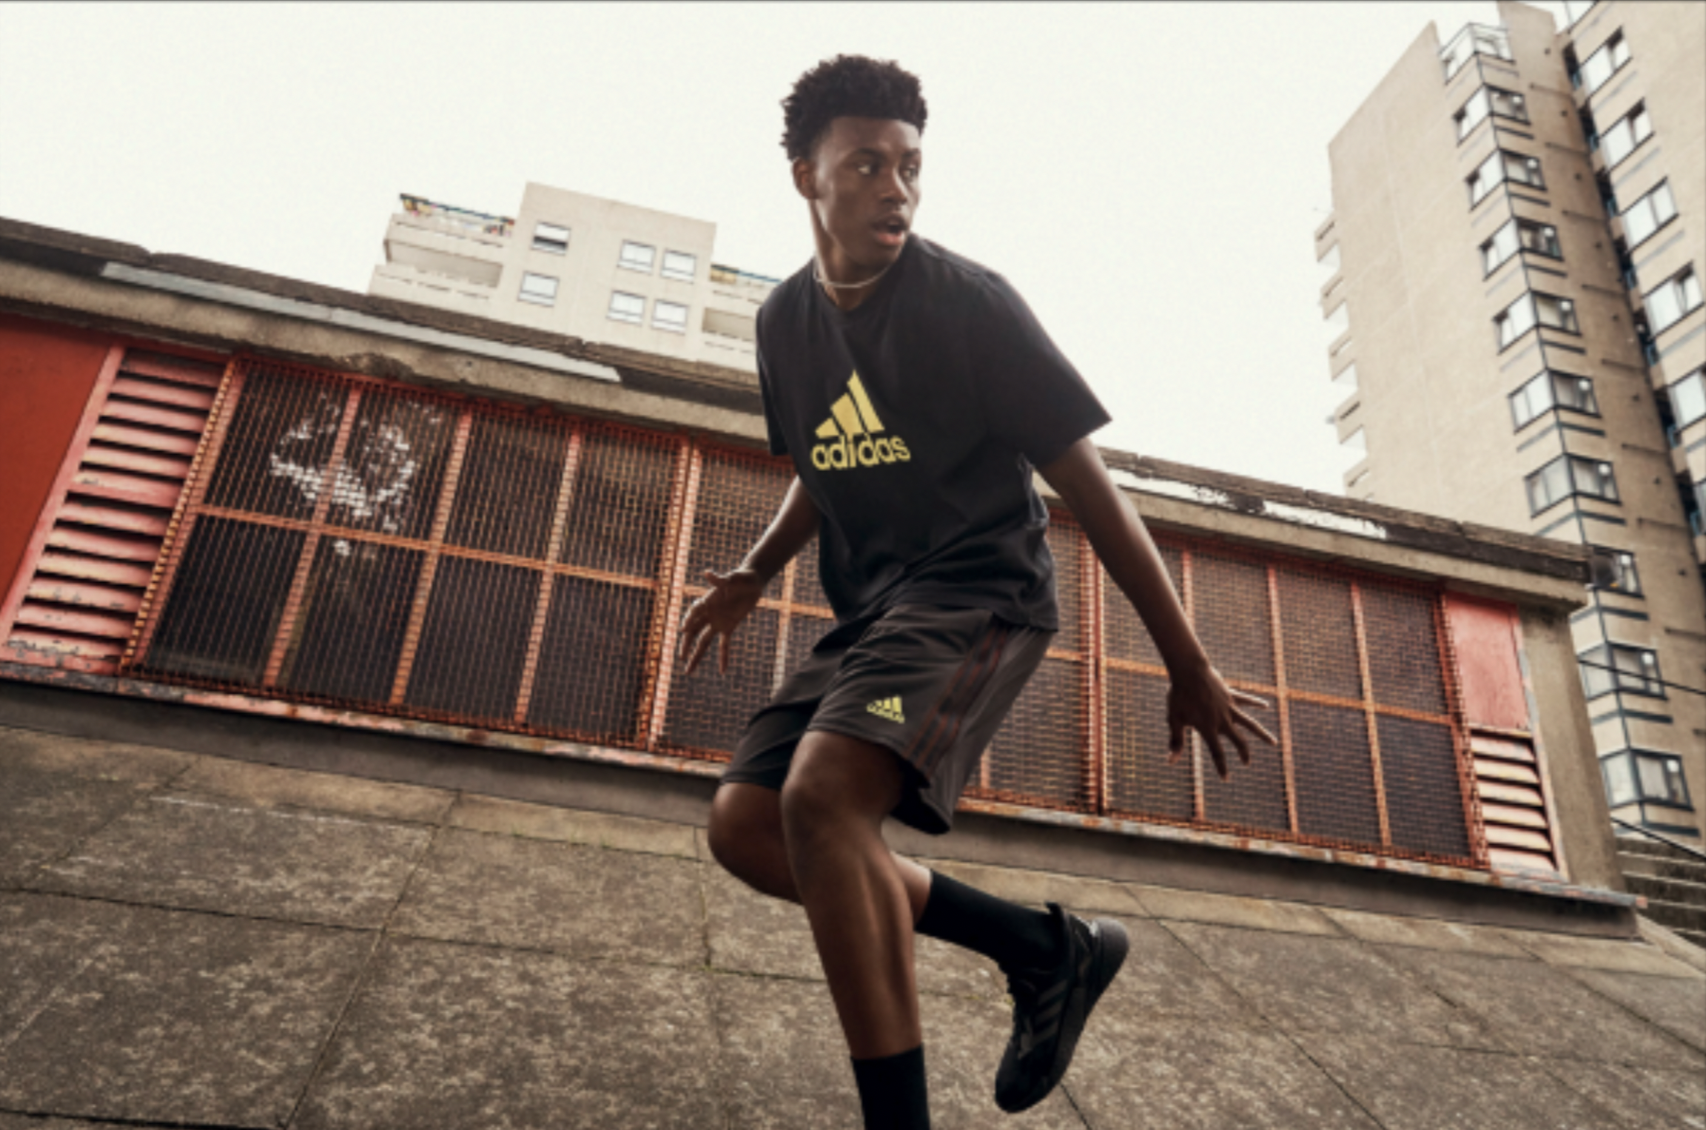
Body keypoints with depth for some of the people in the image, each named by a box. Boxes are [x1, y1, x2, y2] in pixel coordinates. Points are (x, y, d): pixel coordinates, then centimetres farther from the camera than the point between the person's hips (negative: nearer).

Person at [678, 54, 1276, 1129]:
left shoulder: (970, 302, -9)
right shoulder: (786, 320, 9)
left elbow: (1090, 487, -9)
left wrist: (1190, 669, -7)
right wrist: (753, 574, 10)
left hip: (980, 593, -7)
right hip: (868, 614, 8)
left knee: (821, 796, -29)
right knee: (744, 822, -3)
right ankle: (1050, 948, 5)